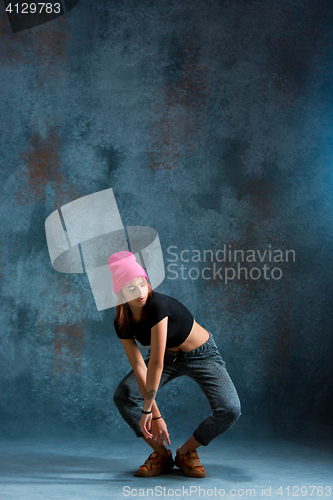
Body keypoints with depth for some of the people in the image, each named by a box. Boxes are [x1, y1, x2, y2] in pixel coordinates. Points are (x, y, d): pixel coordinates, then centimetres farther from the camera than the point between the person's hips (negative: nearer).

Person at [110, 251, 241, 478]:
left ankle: (185, 452, 0)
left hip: (202, 355, -5)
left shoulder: (158, 305, -35)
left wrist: (147, 410, -30)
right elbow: (139, 367, -18)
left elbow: (156, 363, -36)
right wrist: (156, 415, -25)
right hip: (170, 356, 5)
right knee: (123, 396, -13)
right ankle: (162, 454, 3)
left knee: (230, 410, -24)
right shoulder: (122, 323, -16)